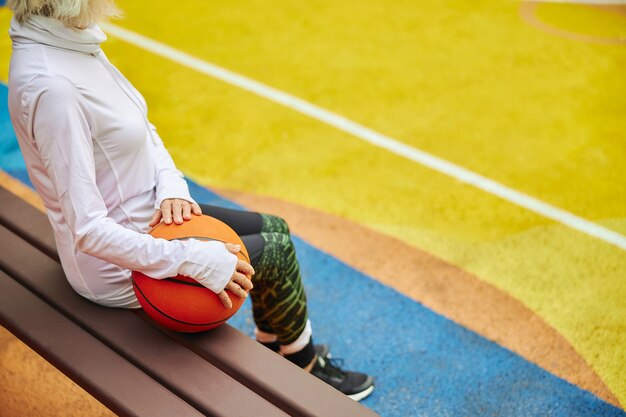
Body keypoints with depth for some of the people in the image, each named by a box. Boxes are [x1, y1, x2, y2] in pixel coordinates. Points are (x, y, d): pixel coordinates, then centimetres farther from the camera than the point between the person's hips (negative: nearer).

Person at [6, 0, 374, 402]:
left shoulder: (75, 39, -3)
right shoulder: (51, 86, -32)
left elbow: (141, 128, 7)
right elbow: (87, 229, -32)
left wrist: (172, 188, -11)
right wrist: (192, 259, -28)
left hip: (147, 217, 9)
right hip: (120, 265, -9)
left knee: (275, 229, 14)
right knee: (276, 249, 2)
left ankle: (272, 353, 36)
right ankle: (306, 368, 29)